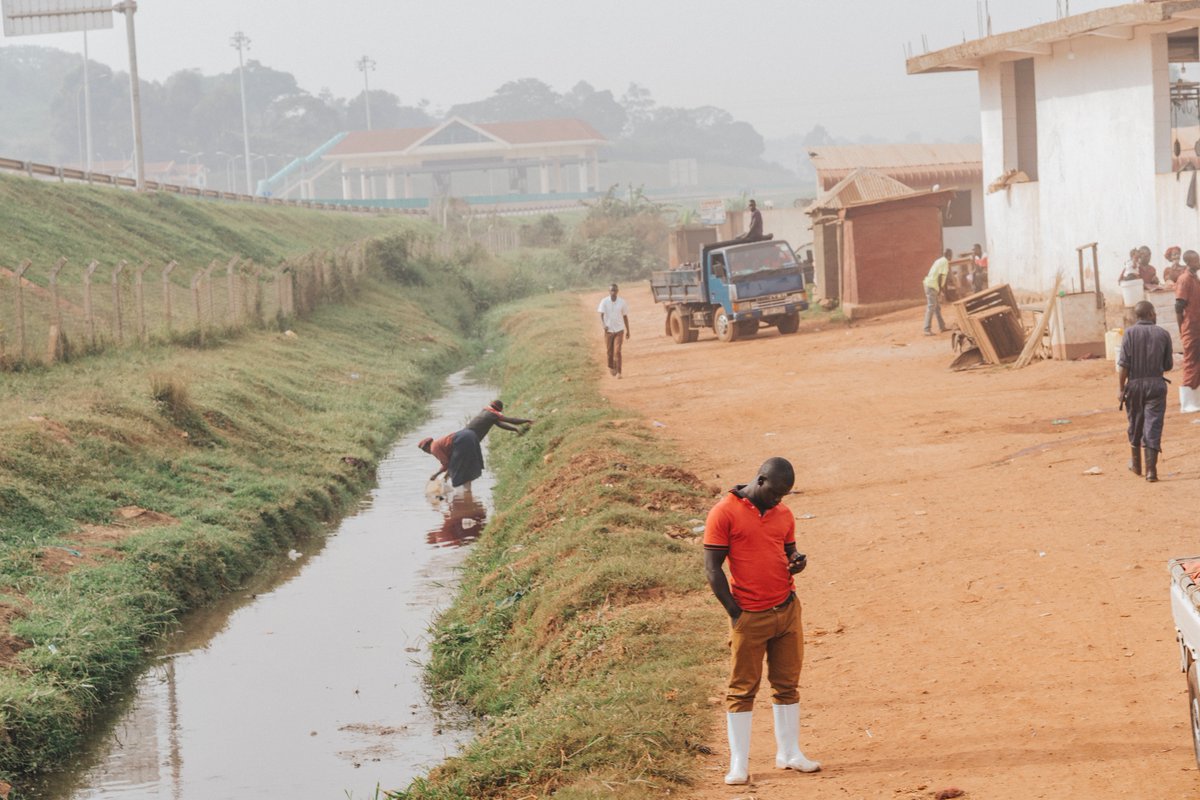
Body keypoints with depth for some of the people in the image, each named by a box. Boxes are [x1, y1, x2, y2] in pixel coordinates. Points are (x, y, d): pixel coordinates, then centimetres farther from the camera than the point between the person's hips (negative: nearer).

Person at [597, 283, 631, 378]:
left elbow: (625, 317, 7)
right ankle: (611, 367, 37)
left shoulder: (622, 302, -2)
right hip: (608, 330, 1)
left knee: (617, 351, -12)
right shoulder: (604, 302, -6)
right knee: (609, 351, 10)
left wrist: (627, 331, 11)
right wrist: (603, 325, -32)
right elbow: (601, 315, -14)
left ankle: (618, 372, -9)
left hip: (619, 330, 0)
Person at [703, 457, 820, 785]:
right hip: (749, 617, -5)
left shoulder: (783, 514, 9)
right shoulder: (724, 513, -9)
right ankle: (738, 764, 5)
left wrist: (796, 562, -5)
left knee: (787, 684, 10)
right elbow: (712, 568, -9)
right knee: (742, 690, 1)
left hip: (787, 610, 5)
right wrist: (736, 614, -11)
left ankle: (789, 754, 20)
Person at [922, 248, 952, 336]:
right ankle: (927, 330, -18)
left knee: (937, 308, 16)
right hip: (932, 286, -10)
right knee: (931, 307, -13)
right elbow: (940, 276, -16)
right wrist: (940, 288, -12)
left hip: (929, 285, 10)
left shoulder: (939, 261, 20)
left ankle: (941, 327, 24)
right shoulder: (945, 262, -8)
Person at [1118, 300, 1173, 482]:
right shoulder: (1163, 334, -1)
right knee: (1153, 426, -1)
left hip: (1134, 384, 0)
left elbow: (1123, 364, -10)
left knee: (1135, 425, 16)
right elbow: (1168, 365, 2)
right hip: (1156, 384, 0)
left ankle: (1136, 463, 31)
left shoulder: (1130, 333, -5)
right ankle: (1151, 469, -9)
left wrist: (1120, 388, -5)